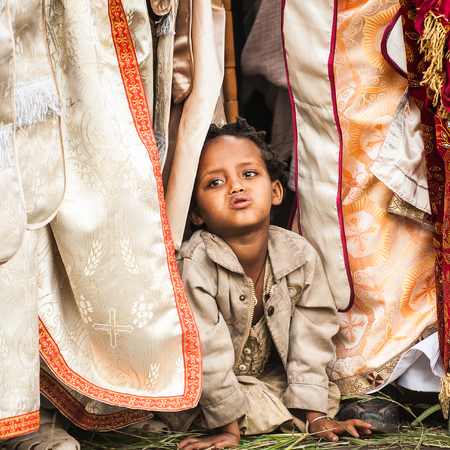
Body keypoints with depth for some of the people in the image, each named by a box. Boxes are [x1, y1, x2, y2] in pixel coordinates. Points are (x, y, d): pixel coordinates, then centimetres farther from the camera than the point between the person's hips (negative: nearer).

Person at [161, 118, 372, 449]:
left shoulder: (300, 256, -15)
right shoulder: (196, 265, -30)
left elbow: (309, 340, -7)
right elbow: (208, 354, -25)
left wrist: (316, 415, -9)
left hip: (269, 376, 5)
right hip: (203, 392, -5)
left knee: (330, 395, -9)